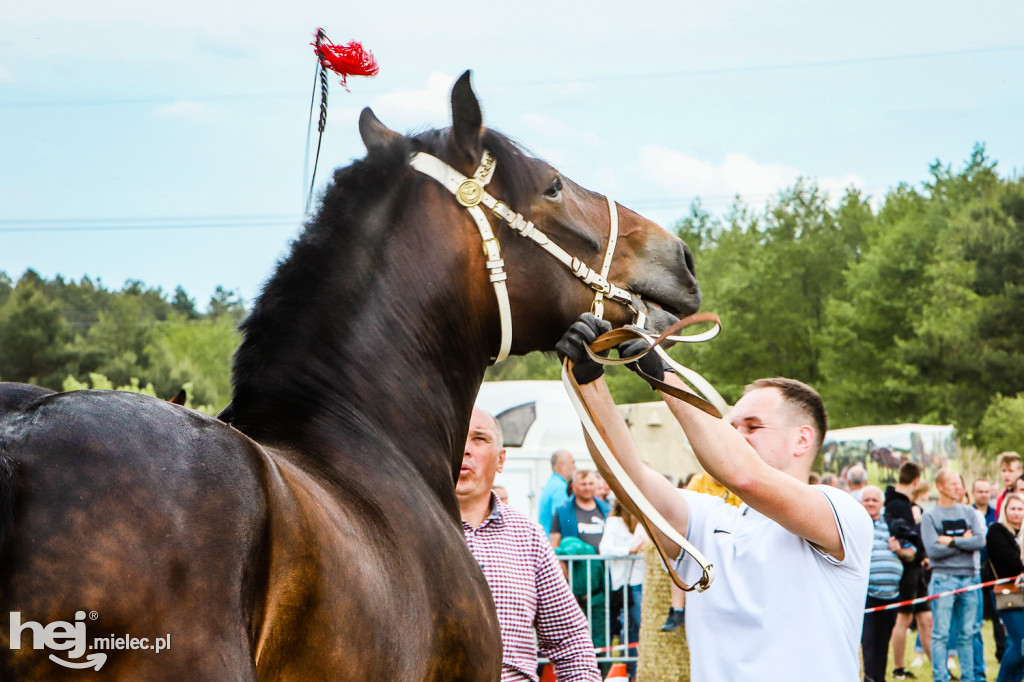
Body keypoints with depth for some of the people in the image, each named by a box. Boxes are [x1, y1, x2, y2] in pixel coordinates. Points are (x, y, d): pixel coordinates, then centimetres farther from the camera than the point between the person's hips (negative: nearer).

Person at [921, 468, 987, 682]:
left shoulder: (969, 512, 11)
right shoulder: (929, 516, -1)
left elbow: (980, 541, -3)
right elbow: (933, 550, -13)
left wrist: (951, 541, -9)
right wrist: (964, 542, -5)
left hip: (968, 577, 4)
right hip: (943, 578, -4)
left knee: (968, 633, 8)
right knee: (941, 634, -5)